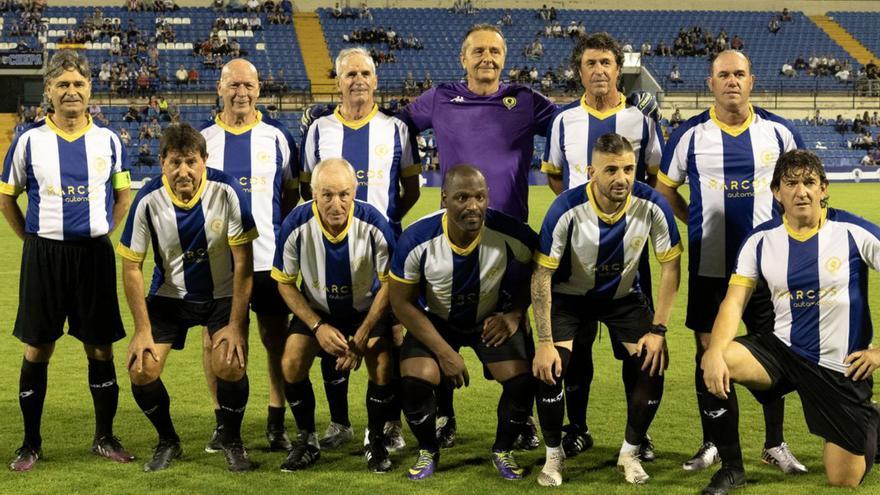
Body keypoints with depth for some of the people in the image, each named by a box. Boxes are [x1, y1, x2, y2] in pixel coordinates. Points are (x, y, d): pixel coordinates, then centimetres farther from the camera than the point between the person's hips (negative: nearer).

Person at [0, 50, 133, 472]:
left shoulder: (108, 140, 4)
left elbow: (123, 195, 16)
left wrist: (104, 233, 8)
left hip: (95, 253, 1)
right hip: (44, 255, -1)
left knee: (101, 349, 6)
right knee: (37, 350, 4)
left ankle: (105, 437, 19)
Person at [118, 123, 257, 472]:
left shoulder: (227, 192, -21)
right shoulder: (148, 201, -17)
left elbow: (243, 261, -15)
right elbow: (132, 266, -7)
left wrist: (235, 325, -18)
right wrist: (143, 330, -10)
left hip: (222, 294, -2)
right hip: (169, 295, 2)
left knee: (231, 366, -23)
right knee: (141, 371, -11)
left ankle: (231, 439, 7)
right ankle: (168, 441, 18)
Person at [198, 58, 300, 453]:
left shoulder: (277, 136, 5)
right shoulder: (203, 138, 5)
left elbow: (291, 194, 11)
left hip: (269, 257, 0)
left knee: (277, 339, 2)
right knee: (214, 339, 4)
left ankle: (276, 423, 14)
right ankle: (222, 421, 17)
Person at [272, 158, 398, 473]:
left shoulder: (374, 223, -25)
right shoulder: (296, 226, -23)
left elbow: (389, 283, -14)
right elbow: (285, 283, -9)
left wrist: (362, 337, -19)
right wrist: (318, 327, -19)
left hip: (367, 309, -1)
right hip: (316, 310, 1)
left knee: (383, 367, -21)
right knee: (291, 364, -18)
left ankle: (376, 442, 4)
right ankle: (308, 441, 5)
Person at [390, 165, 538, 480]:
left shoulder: (512, 234, -26)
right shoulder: (416, 240, -27)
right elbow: (402, 302, -15)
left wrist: (515, 314, -17)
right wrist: (444, 352, -19)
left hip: (492, 318, 1)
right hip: (435, 320, -1)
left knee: (523, 382, -18)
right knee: (413, 383, -23)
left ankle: (503, 451, 13)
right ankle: (428, 451, 9)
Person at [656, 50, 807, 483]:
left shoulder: (778, 132, 1)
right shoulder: (689, 135, -2)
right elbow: (665, 187, 9)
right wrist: (697, 223, 2)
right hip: (708, 266, -1)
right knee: (709, 352, 4)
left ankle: (775, 443, 20)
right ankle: (714, 444, 18)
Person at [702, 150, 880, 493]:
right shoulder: (760, 240, -3)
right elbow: (734, 302, -8)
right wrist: (715, 352, -26)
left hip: (842, 367, -2)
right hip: (783, 350, 3)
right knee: (713, 363, -26)